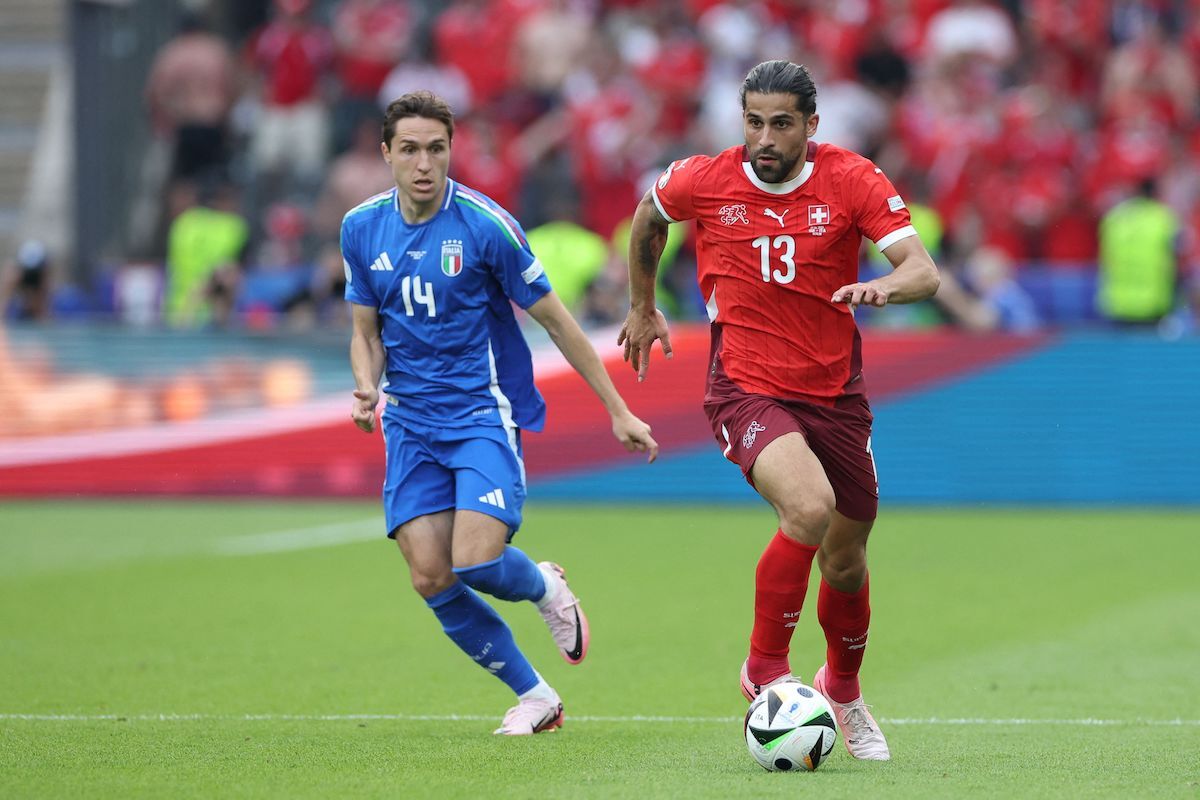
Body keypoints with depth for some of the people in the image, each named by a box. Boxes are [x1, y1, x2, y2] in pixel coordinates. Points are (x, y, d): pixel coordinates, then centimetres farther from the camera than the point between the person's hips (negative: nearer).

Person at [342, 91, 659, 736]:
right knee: (430, 579, -7)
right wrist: (367, 388, -10)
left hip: (482, 413, -4)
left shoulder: (485, 224, -11)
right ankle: (534, 697, 11)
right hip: (409, 423, 4)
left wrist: (618, 411, -1)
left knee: (475, 562, -20)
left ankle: (545, 587, 17)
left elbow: (555, 321, -4)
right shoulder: (362, 228, 2)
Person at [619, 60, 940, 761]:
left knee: (846, 565, 13)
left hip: (835, 394, 2)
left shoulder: (852, 180, -10)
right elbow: (650, 216, 16)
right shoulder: (705, 182, -8)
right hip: (747, 389, -2)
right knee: (809, 506, -30)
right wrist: (643, 306, 26)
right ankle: (765, 670, -11)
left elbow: (924, 272, -18)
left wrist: (887, 287, -40)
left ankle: (843, 689, 44)